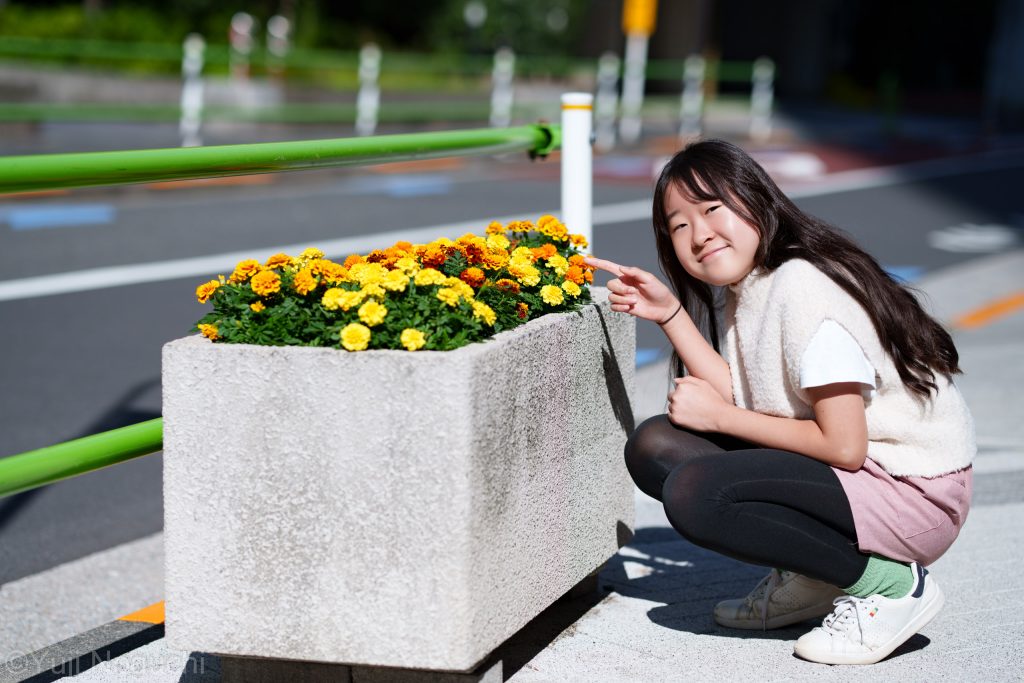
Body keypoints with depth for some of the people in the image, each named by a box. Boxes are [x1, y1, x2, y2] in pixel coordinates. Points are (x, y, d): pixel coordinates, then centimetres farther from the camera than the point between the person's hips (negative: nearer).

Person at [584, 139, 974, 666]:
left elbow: (844, 445, -23)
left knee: (693, 494, -26)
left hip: (911, 492, -9)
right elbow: (743, 401, -2)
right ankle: (810, 580, 6)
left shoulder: (804, 286, -20)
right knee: (653, 447, 2)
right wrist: (670, 313, -5)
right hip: (848, 469, 10)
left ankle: (890, 585, -11)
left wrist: (719, 415, -13)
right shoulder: (741, 289, 8)